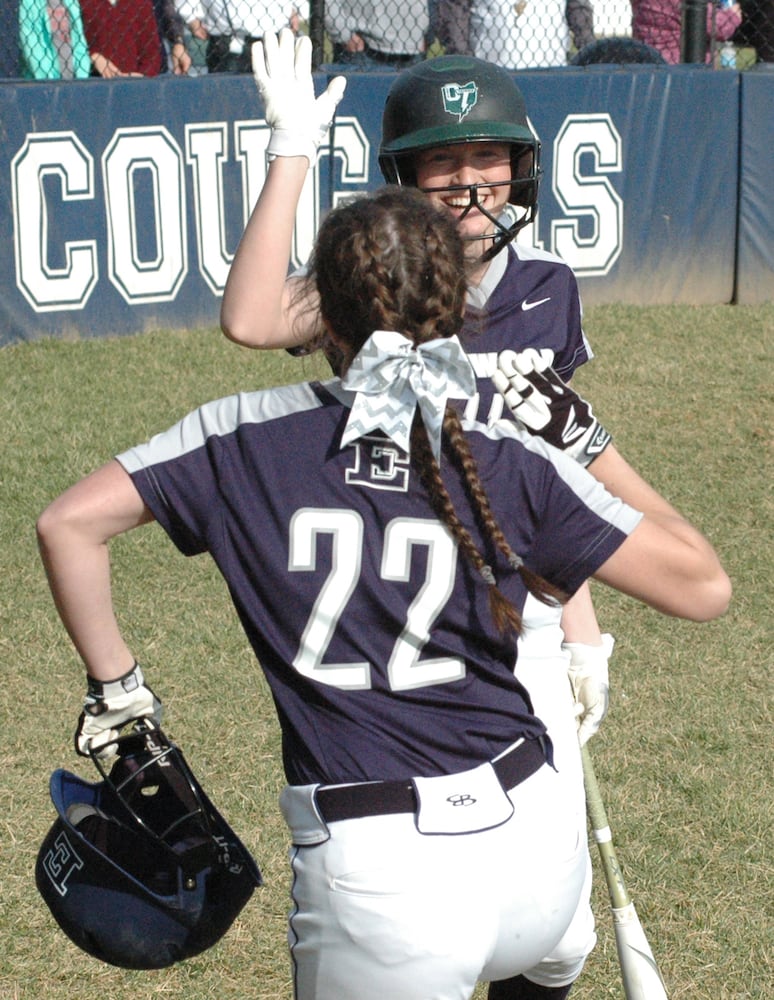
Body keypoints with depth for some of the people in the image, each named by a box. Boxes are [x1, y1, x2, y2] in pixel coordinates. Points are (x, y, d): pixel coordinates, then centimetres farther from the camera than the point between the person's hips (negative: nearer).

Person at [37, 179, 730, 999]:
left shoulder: (248, 437, -1)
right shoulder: (513, 465, -2)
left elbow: (69, 523, -3)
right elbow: (701, 586, 0)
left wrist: (115, 690, 7)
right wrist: (590, 442, 11)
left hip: (376, 881, -3)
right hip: (536, 841, 3)